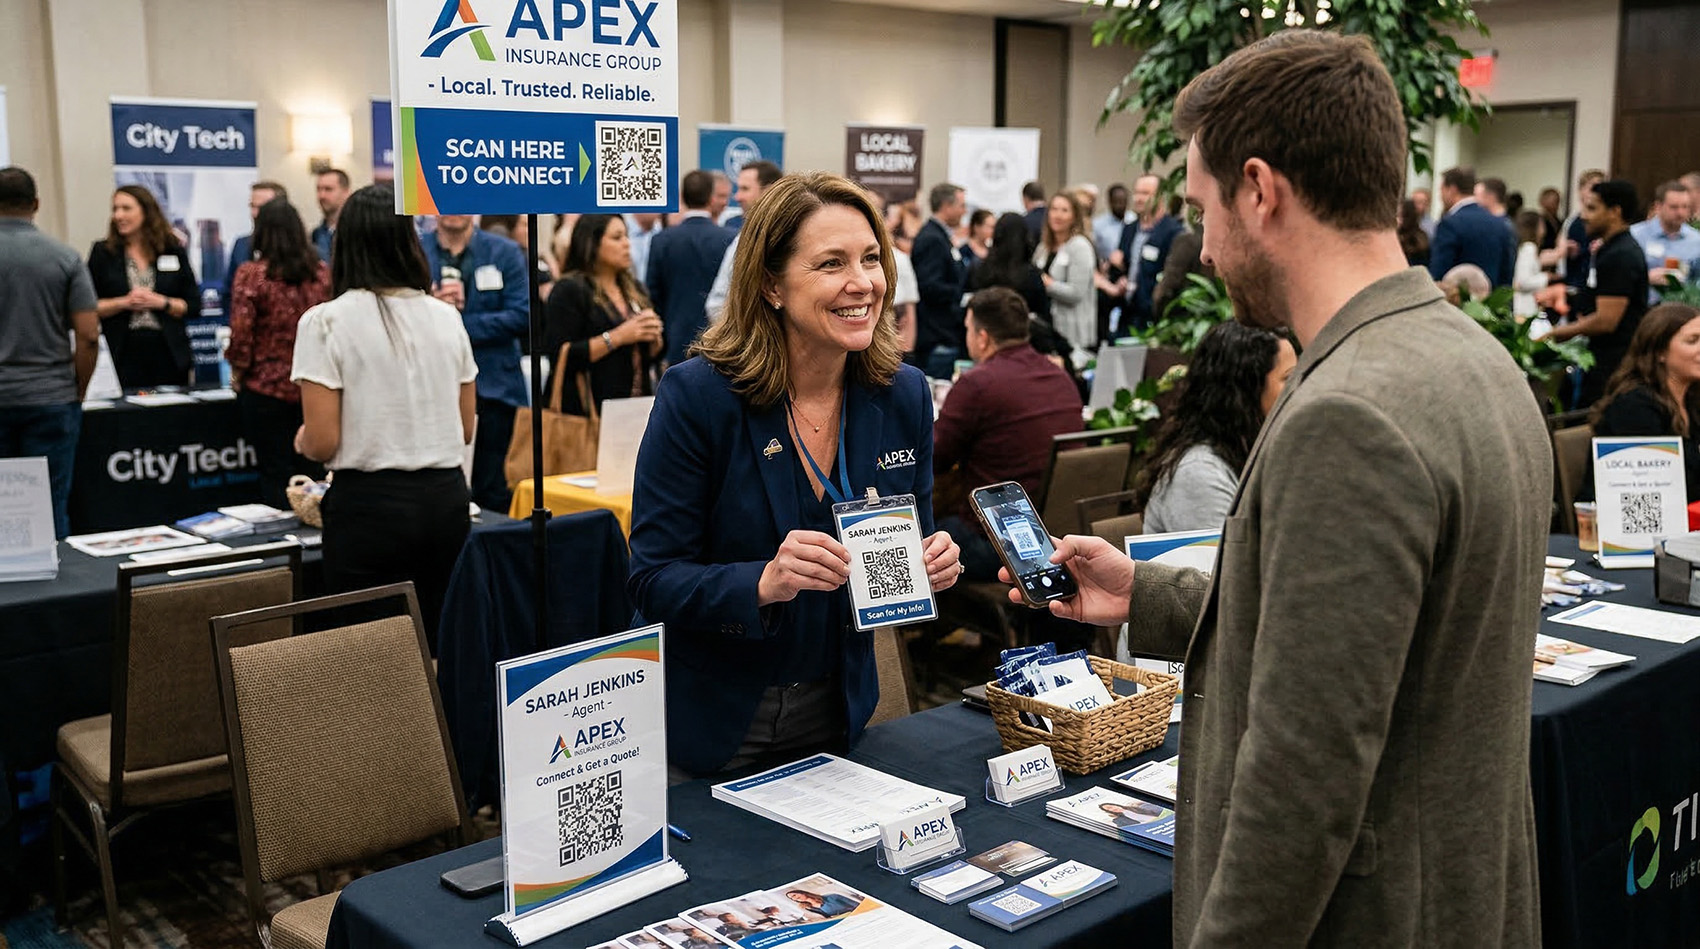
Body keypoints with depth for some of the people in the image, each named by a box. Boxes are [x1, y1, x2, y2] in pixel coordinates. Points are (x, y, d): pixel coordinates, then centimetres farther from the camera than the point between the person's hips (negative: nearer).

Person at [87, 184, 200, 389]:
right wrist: (123, 303, -10)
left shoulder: (174, 251, 8)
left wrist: (161, 302, -9)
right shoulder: (103, 253, 8)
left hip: (168, 356, 1)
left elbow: (194, 306, 6)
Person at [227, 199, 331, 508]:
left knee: (275, 474, 4)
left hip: (266, 388, -3)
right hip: (313, 388, 4)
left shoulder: (251, 274, -9)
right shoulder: (322, 273, 2)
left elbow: (241, 335, -10)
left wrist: (238, 375, 5)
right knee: (309, 471, 10)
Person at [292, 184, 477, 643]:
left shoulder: (326, 322, -7)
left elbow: (322, 442, -11)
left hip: (369, 502, -4)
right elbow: (465, 430, 11)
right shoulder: (447, 317, 6)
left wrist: (301, 438, 11)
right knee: (438, 646, 9)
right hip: (445, 498, 4)